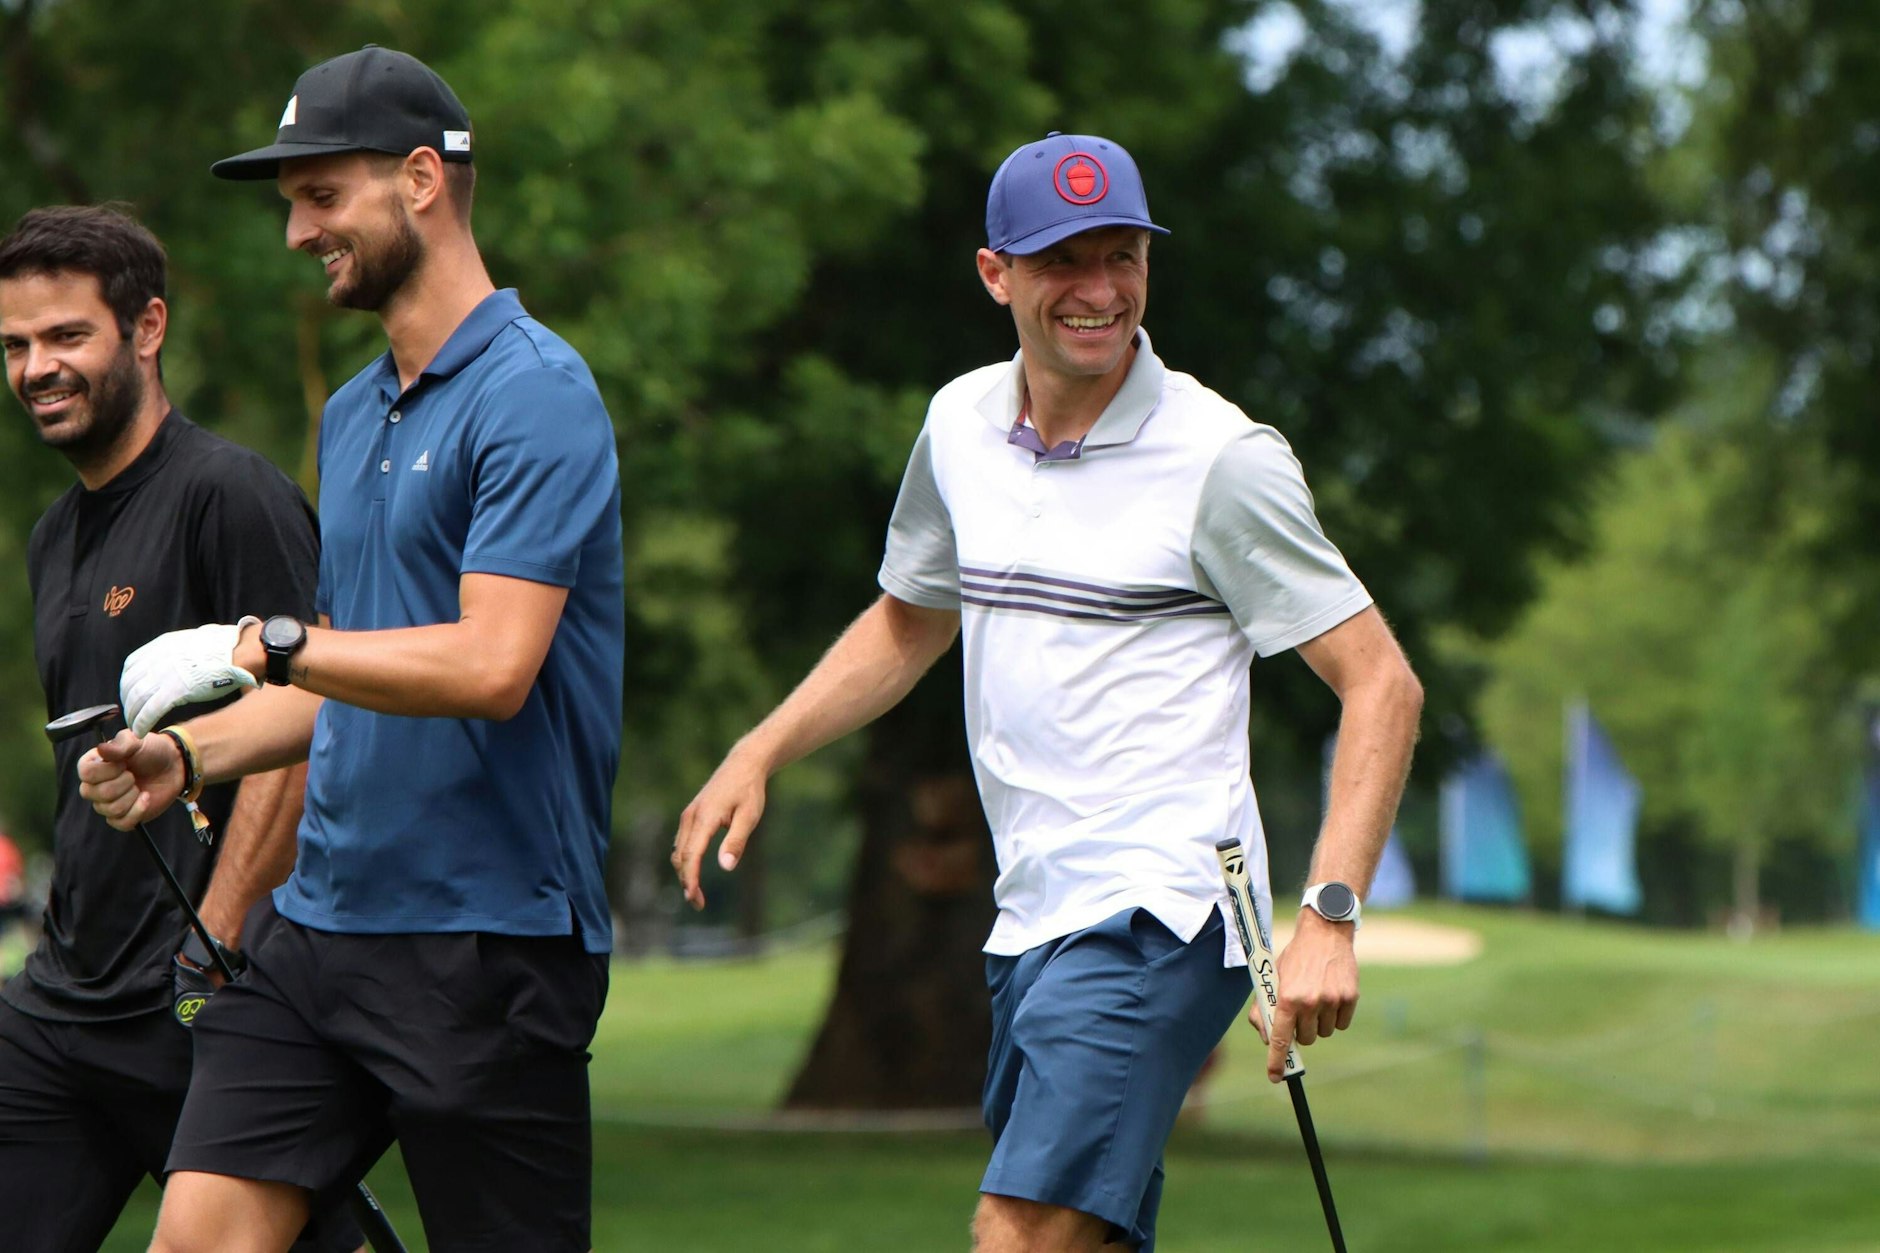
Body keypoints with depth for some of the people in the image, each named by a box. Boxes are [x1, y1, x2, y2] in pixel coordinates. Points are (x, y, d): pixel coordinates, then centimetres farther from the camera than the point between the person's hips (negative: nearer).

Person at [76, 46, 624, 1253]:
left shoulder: (534, 391, -12)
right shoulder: (354, 413, 17)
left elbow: (491, 667, -22)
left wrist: (261, 644, -18)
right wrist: (189, 754, 10)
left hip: (488, 939, -8)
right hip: (319, 920, 8)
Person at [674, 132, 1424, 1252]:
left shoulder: (1222, 458, -11)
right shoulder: (962, 424, 9)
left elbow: (1381, 685, -11)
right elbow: (908, 625, 27)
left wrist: (1330, 917, -21)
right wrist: (758, 755, 13)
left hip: (1160, 916, -7)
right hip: (1031, 920, 7)